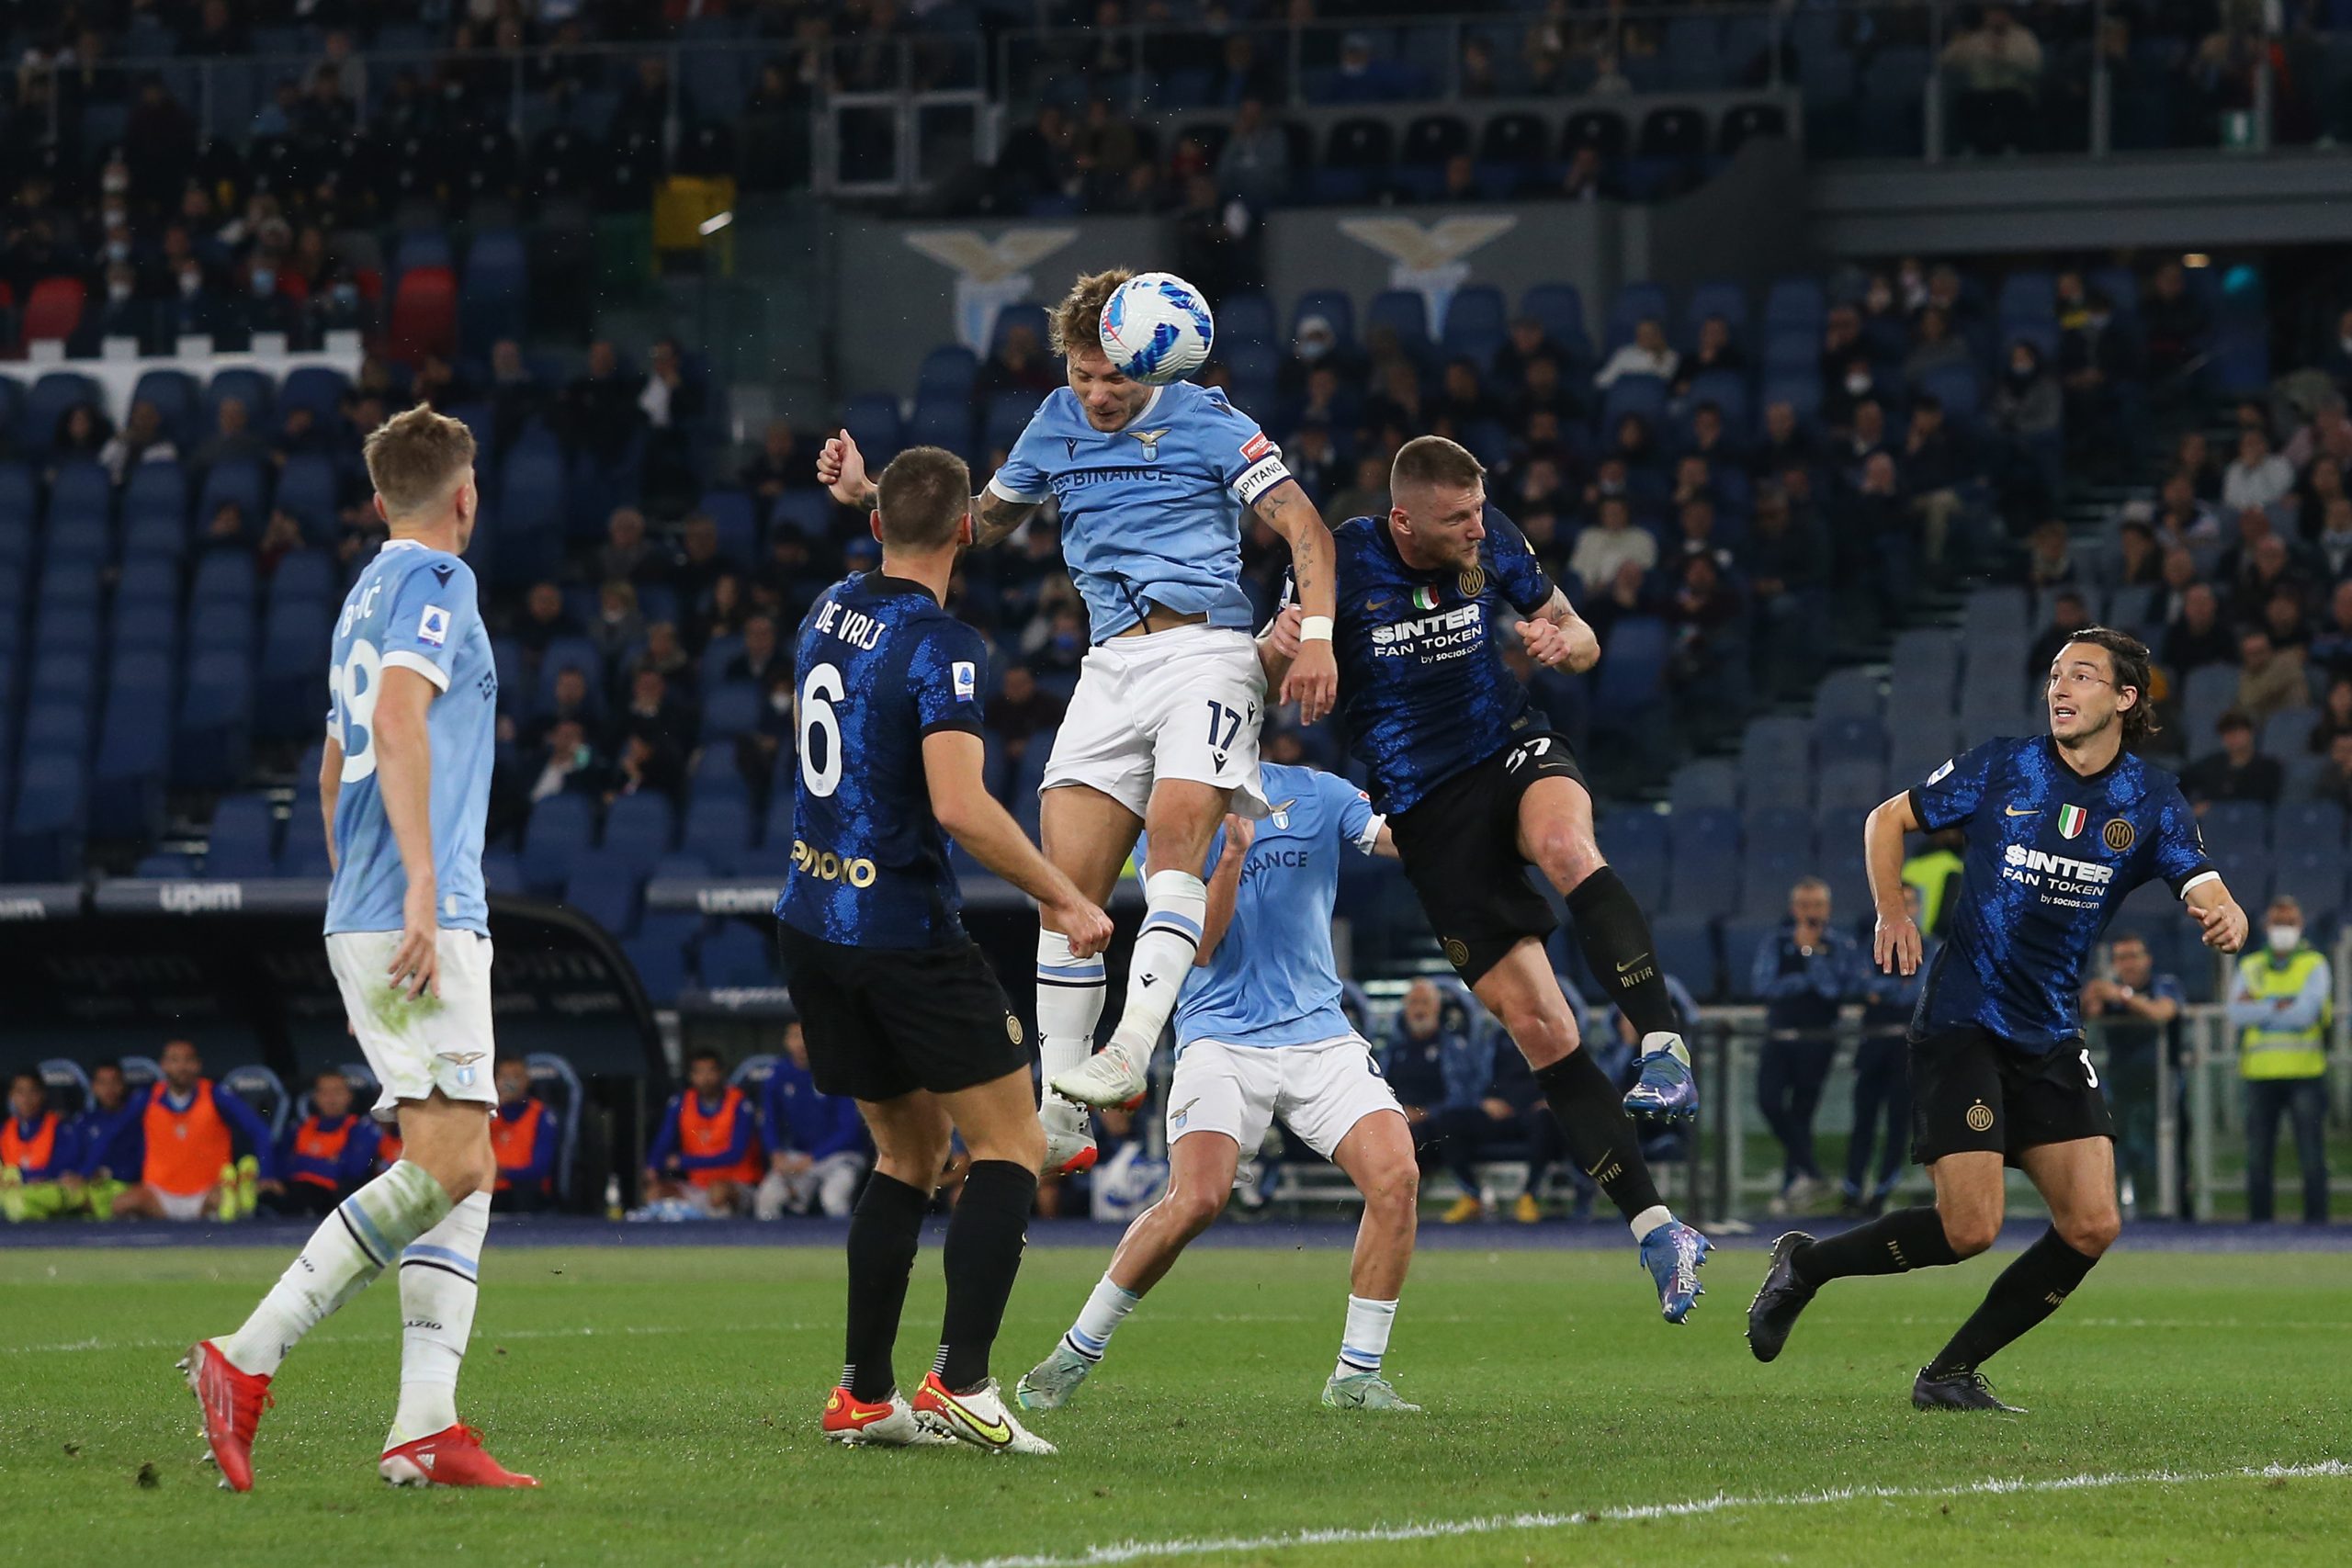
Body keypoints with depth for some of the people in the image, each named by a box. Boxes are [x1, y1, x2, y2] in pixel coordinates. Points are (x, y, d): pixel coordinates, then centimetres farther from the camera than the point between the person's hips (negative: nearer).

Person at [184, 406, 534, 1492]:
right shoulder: (435, 581, -6)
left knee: (463, 1170, 5)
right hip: (419, 918, -10)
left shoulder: (373, 591, 22)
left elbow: (338, 768, 30)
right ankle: (246, 1361, -17)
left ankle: (425, 1425, -4)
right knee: (447, 1161, -15)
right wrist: (422, 882, -27)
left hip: (370, 920, 10)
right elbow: (401, 718, -21)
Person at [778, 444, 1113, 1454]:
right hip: (905, 933, -8)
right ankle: (960, 1383, -14)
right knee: (1010, 1147, 0)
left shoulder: (832, 608, 6)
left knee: (910, 1152, 18)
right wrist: (1064, 899, -19)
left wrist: (864, 494, 40)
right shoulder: (940, 647, -17)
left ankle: (864, 1395, 13)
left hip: (811, 926, 8)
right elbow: (960, 806, -27)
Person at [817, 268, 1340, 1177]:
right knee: (1068, 886, -6)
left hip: (1205, 649, -5)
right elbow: (982, 520, 30)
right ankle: (1060, 1119, -3)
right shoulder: (1056, 425, 15)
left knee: (1176, 831, -29)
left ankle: (1129, 1054, -36)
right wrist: (872, 493, 17)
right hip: (1111, 666, 5)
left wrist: (1318, 635, -18)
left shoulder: (1206, 422, 0)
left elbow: (1305, 530, -4)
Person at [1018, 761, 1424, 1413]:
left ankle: (1357, 1376, -5)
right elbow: (1198, 945, -6)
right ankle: (1076, 1353, -5)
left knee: (1395, 1176, -18)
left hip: (1317, 1034, 3)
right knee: (1197, 1199, -23)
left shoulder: (1316, 795, 7)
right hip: (1222, 1035, -3)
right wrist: (1234, 851, -19)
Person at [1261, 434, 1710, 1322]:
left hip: (1512, 748, 1)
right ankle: (1655, 1231, -5)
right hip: (1426, 806, -1)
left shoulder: (1492, 543, -4)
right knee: (1538, 1029, -8)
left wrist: (1563, 642, -17)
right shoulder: (1342, 563, -11)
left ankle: (1664, 1055, -41)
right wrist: (1278, 646, -25)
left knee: (1565, 847, -38)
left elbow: (1580, 639, 8)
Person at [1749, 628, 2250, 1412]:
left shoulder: (2151, 801, 1)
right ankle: (1804, 1266, 9)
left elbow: (2201, 883, -11)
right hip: (1962, 1022, -4)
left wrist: (2223, 914, -35)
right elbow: (1888, 819, 6)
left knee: (2092, 1227, -5)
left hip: (2053, 1038, 4)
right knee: (1970, 1229, -15)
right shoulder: (2001, 767, -4)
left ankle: (1951, 1374, 9)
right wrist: (1892, 913, -7)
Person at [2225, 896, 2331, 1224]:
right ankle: (2258, 1222, 9)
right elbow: (2237, 1015, -2)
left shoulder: (2314, 966, 4)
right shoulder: (2250, 967, 13)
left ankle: (2316, 1220, -2)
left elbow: (2305, 1013, -12)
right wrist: (2280, 1007, -10)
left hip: (2304, 1074, -3)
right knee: (2257, 1157, 4)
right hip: (2260, 1074, 3)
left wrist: (2257, 1008, -6)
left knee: (2312, 1157, -5)